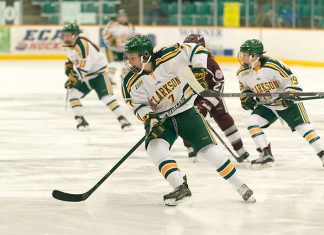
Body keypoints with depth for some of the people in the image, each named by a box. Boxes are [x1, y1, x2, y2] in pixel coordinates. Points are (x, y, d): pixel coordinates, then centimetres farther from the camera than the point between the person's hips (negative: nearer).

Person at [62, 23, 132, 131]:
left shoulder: (82, 44, -25)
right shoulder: (69, 46, 5)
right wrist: (68, 67, 11)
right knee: (72, 93, -9)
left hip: (98, 73, -9)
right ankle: (81, 121, -5)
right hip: (84, 77, 9)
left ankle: (122, 119, -16)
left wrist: (74, 77, -33)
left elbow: (85, 65, -33)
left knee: (106, 96, -21)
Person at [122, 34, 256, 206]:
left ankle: (240, 186, 6)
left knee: (208, 148, -6)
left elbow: (195, 50, -12)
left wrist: (199, 69, -23)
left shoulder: (167, 59, -20)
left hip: (186, 111, -2)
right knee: (154, 146, -25)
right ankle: (180, 187, -28)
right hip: (161, 119, 2)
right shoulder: (132, 83, -13)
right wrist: (149, 118, -29)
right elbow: (139, 105, -11)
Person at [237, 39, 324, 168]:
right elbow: (245, 86, 13)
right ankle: (266, 155, -7)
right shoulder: (242, 73, -7)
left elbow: (291, 79, -20)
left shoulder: (273, 66, -27)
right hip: (266, 106, 5)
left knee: (303, 127, -12)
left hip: (287, 103, -5)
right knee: (252, 122, -14)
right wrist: (245, 98, -4)